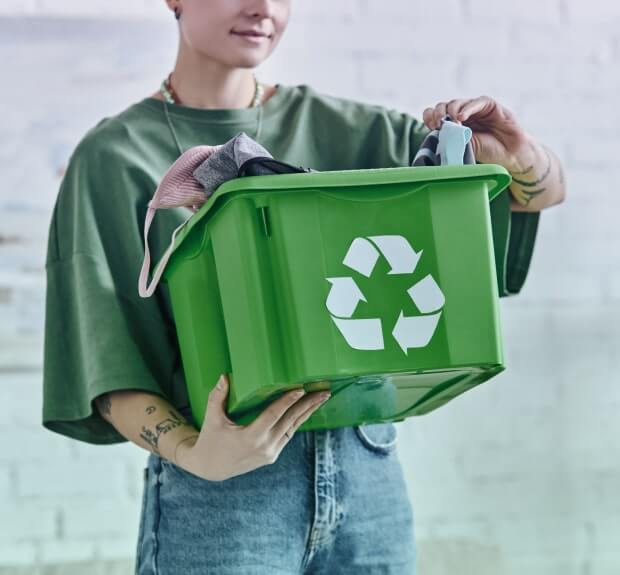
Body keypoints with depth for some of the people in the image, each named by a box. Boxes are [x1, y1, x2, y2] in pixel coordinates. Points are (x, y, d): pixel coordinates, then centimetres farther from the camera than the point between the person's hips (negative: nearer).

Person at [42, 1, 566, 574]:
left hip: (368, 475, 4)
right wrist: (193, 454, -23)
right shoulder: (117, 156, -1)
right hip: (218, 496, -3)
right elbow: (107, 369, -6)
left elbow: (545, 190, 11)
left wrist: (518, 157, -11)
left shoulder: (337, 129, 8)